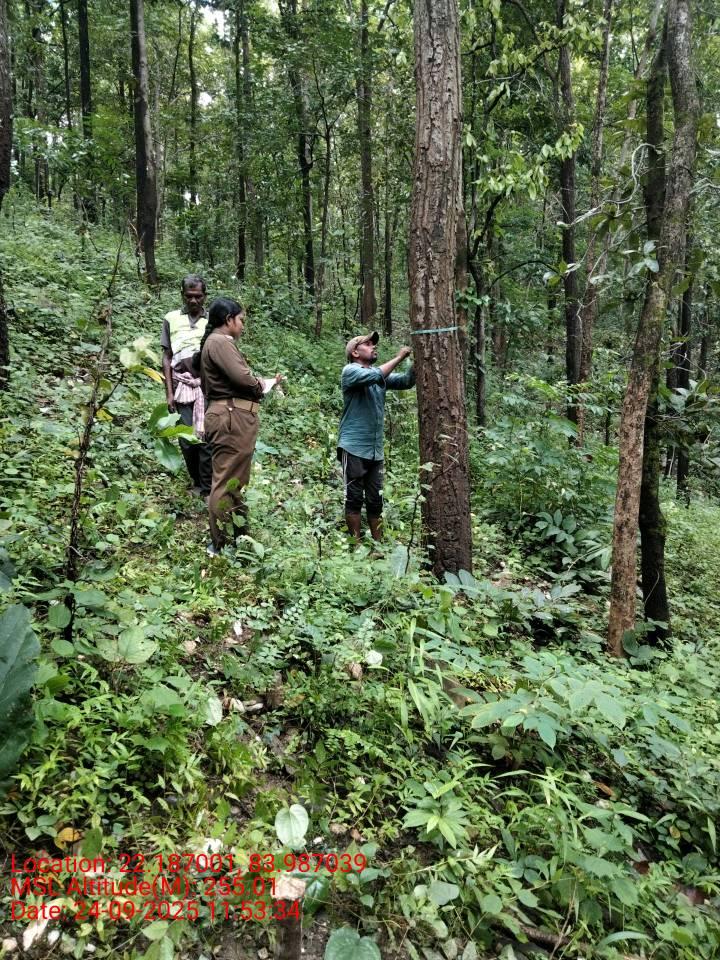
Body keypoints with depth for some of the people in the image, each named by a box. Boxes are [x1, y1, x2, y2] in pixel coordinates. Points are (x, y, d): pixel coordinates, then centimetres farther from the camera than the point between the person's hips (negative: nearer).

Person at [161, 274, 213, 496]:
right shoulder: (171, 318, 12)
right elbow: (166, 358, 11)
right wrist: (169, 393, 4)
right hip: (182, 385, 1)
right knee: (186, 440, 0)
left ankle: (207, 488, -2)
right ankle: (197, 482, 19)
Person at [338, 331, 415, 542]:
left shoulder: (380, 373, 15)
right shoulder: (350, 371, -6)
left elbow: (406, 381, 4)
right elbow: (375, 376, -24)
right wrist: (398, 357, -16)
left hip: (376, 450, 7)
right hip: (353, 447, -7)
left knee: (375, 501, 9)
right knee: (354, 498, -2)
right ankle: (356, 545, 5)